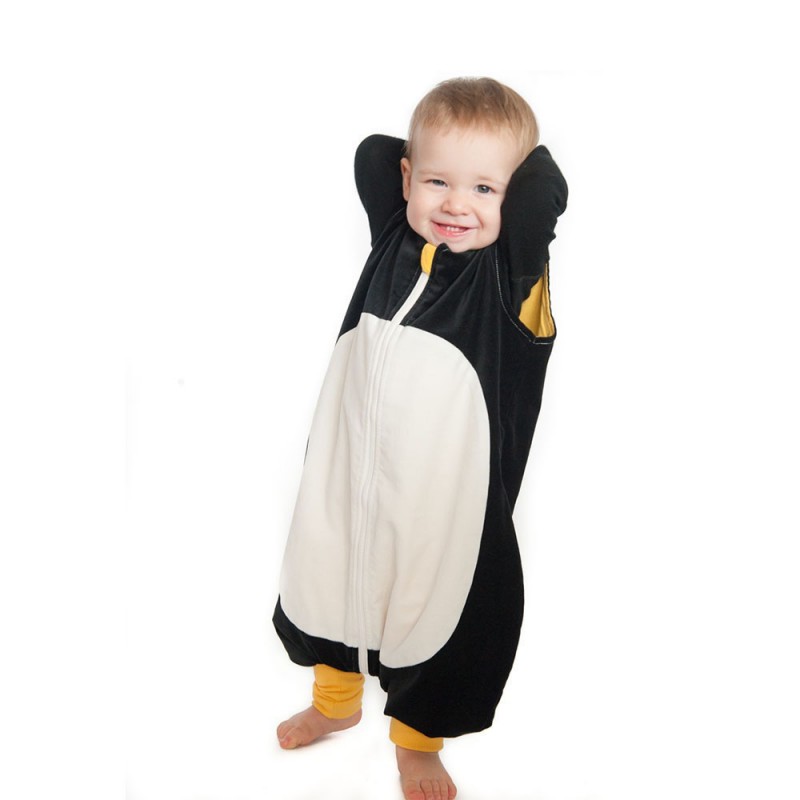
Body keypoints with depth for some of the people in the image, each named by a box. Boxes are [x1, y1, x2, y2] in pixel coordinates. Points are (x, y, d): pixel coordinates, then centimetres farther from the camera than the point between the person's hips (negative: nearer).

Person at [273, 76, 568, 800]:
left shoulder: (511, 268, -15)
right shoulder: (394, 236, -2)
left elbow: (546, 190, -29)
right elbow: (372, 152, 4)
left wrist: (519, 157, -10)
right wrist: (435, 161, 1)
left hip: (449, 498, -4)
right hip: (351, 477, 5)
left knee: (436, 608, 14)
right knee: (332, 579, 24)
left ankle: (417, 740, 44)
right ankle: (337, 700, 55)